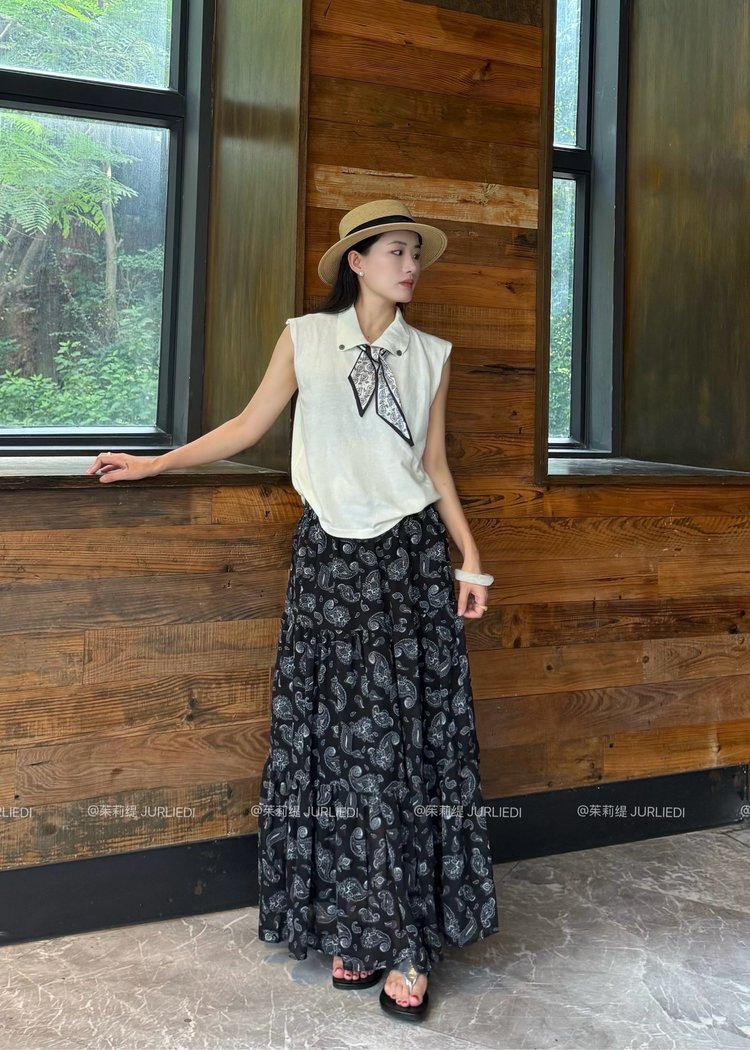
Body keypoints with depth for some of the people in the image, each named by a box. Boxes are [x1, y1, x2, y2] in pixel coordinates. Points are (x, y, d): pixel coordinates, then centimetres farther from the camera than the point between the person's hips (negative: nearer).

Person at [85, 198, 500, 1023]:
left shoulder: (429, 355, 10)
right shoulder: (305, 338, 6)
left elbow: (435, 465, 12)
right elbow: (248, 426, 10)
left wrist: (470, 561, 6)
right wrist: (154, 464, 7)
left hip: (411, 555, 1)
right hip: (330, 555, 0)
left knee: (408, 735, -3)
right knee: (336, 735, 0)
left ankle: (407, 942, 5)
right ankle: (352, 926, 13)